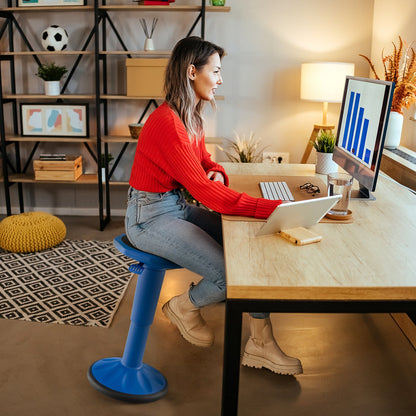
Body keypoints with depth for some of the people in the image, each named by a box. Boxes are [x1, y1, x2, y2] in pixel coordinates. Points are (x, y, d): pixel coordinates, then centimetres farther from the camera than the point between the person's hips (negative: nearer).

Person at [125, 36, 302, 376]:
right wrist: (278, 208, -31)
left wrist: (217, 172, -9)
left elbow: (204, 161, 19)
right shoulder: (167, 122, -25)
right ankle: (184, 307, 14)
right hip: (151, 217, -9)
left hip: (178, 206, 9)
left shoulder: (192, 118, 5)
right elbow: (206, 192, -30)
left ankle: (261, 344, 2)